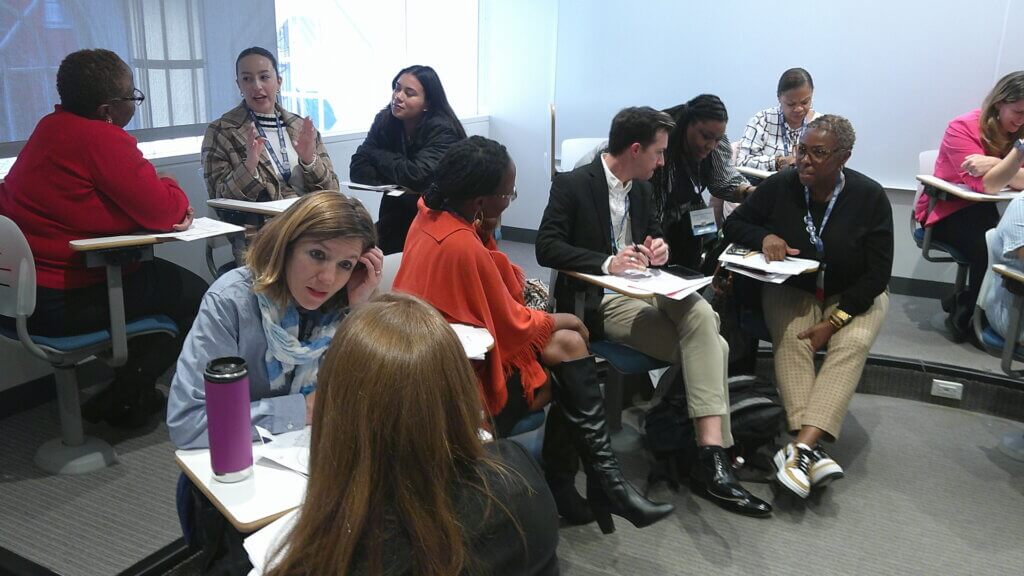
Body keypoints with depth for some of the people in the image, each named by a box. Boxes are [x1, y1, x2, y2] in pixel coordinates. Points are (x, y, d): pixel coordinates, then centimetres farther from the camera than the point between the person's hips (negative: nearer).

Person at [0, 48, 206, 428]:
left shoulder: (54, 127, 11)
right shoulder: (101, 138, -20)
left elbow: (130, 197, 15)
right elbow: (160, 211, -19)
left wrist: (165, 199, -2)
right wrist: (174, 191, 2)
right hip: (58, 302, -10)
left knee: (161, 273, 23)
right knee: (194, 294, 3)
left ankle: (132, 385, 26)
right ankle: (123, 402, 14)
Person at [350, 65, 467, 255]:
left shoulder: (442, 131, -17)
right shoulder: (385, 121, -1)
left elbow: (418, 177, -28)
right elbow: (358, 169, -6)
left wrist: (377, 155, -12)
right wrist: (398, 183, -22)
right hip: (397, 216, 4)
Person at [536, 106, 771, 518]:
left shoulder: (640, 188, 14)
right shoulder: (571, 185, -8)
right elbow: (547, 248, -15)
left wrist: (659, 248, -1)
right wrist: (607, 263, -27)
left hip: (645, 288, 7)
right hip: (600, 300, -7)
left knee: (702, 316, -26)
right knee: (707, 346, -22)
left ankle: (712, 454, -24)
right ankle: (711, 456, -14)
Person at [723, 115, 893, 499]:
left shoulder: (869, 197, -10)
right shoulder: (780, 186, -8)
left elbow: (877, 274, -10)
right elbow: (733, 224, 5)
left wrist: (834, 321, -19)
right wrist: (764, 236, -19)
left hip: (853, 296, 0)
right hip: (791, 290, 1)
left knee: (852, 346, -31)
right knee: (791, 339, -31)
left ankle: (801, 447, -45)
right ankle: (813, 451, -43)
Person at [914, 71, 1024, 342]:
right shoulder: (963, 127, -15)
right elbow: (988, 184, -24)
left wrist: (993, 164, -31)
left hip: (980, 209, 6)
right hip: (944, 209, -6)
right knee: (989, 251, -29)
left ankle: (964, 303, -3)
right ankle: (967, 317, -5)